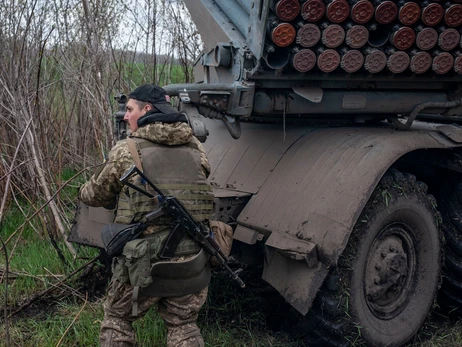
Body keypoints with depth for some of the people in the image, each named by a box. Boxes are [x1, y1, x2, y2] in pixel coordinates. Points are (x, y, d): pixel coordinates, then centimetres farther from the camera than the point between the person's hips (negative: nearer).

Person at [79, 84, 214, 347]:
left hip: (144, 261, -3)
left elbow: (96, 196, 7)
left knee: (118, 320, 20)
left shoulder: (126, 151, -6)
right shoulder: (196, 148, 5)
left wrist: (84, 191, 32)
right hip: (192, 259, 3)